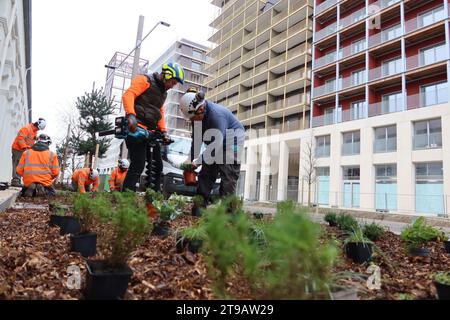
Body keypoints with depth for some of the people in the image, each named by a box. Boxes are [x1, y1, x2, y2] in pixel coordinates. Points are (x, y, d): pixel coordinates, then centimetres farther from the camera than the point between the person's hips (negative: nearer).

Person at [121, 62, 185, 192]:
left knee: (157, 165, 7)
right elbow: (128, 95, -15)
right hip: (136, 128, -9)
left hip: (151, 132, 9)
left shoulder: (163, 91, 23)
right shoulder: (145, 80, -1)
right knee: (138, 165, -16)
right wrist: (131, 115, -31)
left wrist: (163, 131, 13)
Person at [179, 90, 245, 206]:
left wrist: (198, 161, -29)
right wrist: (192, 161, -7)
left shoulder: (217, 115, -34)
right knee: (205, 173, 5)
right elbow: (196, 139, -2)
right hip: (216, 144, 8)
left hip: (232, 141, -8)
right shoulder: (197, 116, -9)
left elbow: (216, 144, -34)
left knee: (228, 177, -15)